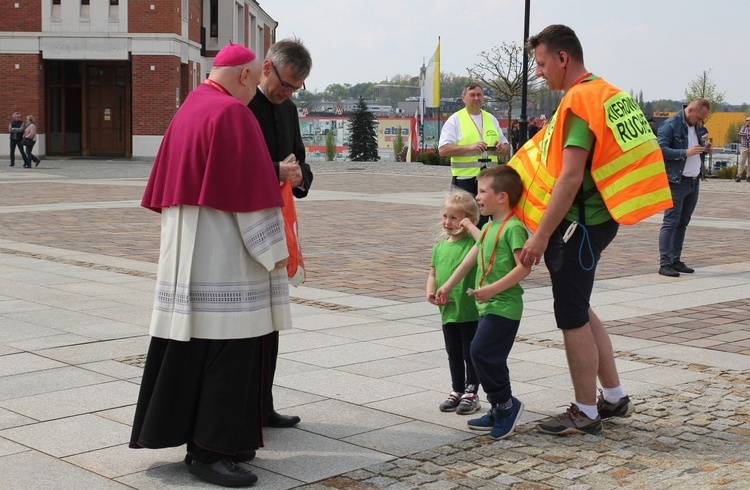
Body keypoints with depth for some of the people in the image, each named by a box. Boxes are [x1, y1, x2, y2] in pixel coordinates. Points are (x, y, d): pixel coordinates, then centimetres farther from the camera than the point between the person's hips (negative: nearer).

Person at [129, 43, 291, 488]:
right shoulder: (233, 114, -13)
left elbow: (166, 184, 18)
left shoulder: (189, 110, 14)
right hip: (222, 249, -9)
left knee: (193, 345, 12)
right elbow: (251, 189, -17)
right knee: (226, 346, -6)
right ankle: (209, 451, -2)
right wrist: (274, 249, -12)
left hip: (186, 247, 10)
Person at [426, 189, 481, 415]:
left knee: (471, 353, 6)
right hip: (447, 311, 6)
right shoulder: (439, 247, 9)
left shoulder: (474, 243, -10)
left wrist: (471, 227, -28)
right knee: (453, 354, 17)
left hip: (470, 312, -6)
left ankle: (471, 394, 18)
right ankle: (457, 391, 31)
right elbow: (433, 274, 14)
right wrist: (431, 293, -3)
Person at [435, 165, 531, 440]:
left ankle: (505, 404, 1)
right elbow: (474, 256, 26)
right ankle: (499, 411, 21)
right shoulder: (489, 227, 15)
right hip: (488, 305, 10)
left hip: (503, 307, -10)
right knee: (490, 358, 12)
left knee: (482, 352, -14)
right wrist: (448, 286, 34)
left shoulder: (513, 227, -15)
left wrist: (492, 288, -26)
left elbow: (524, 267, -23)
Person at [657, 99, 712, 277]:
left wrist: (705, 149, 6)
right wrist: (685, 153, -25)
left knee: (683, 223, 11)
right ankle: (664, 264, -8)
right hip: (676, 181, -8)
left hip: (694, 181, 8)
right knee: (670, 222, -8)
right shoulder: (670, 125, -11)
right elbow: (660, 149, -19)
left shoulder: (695, 126, 15)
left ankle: (676, 261, 18)